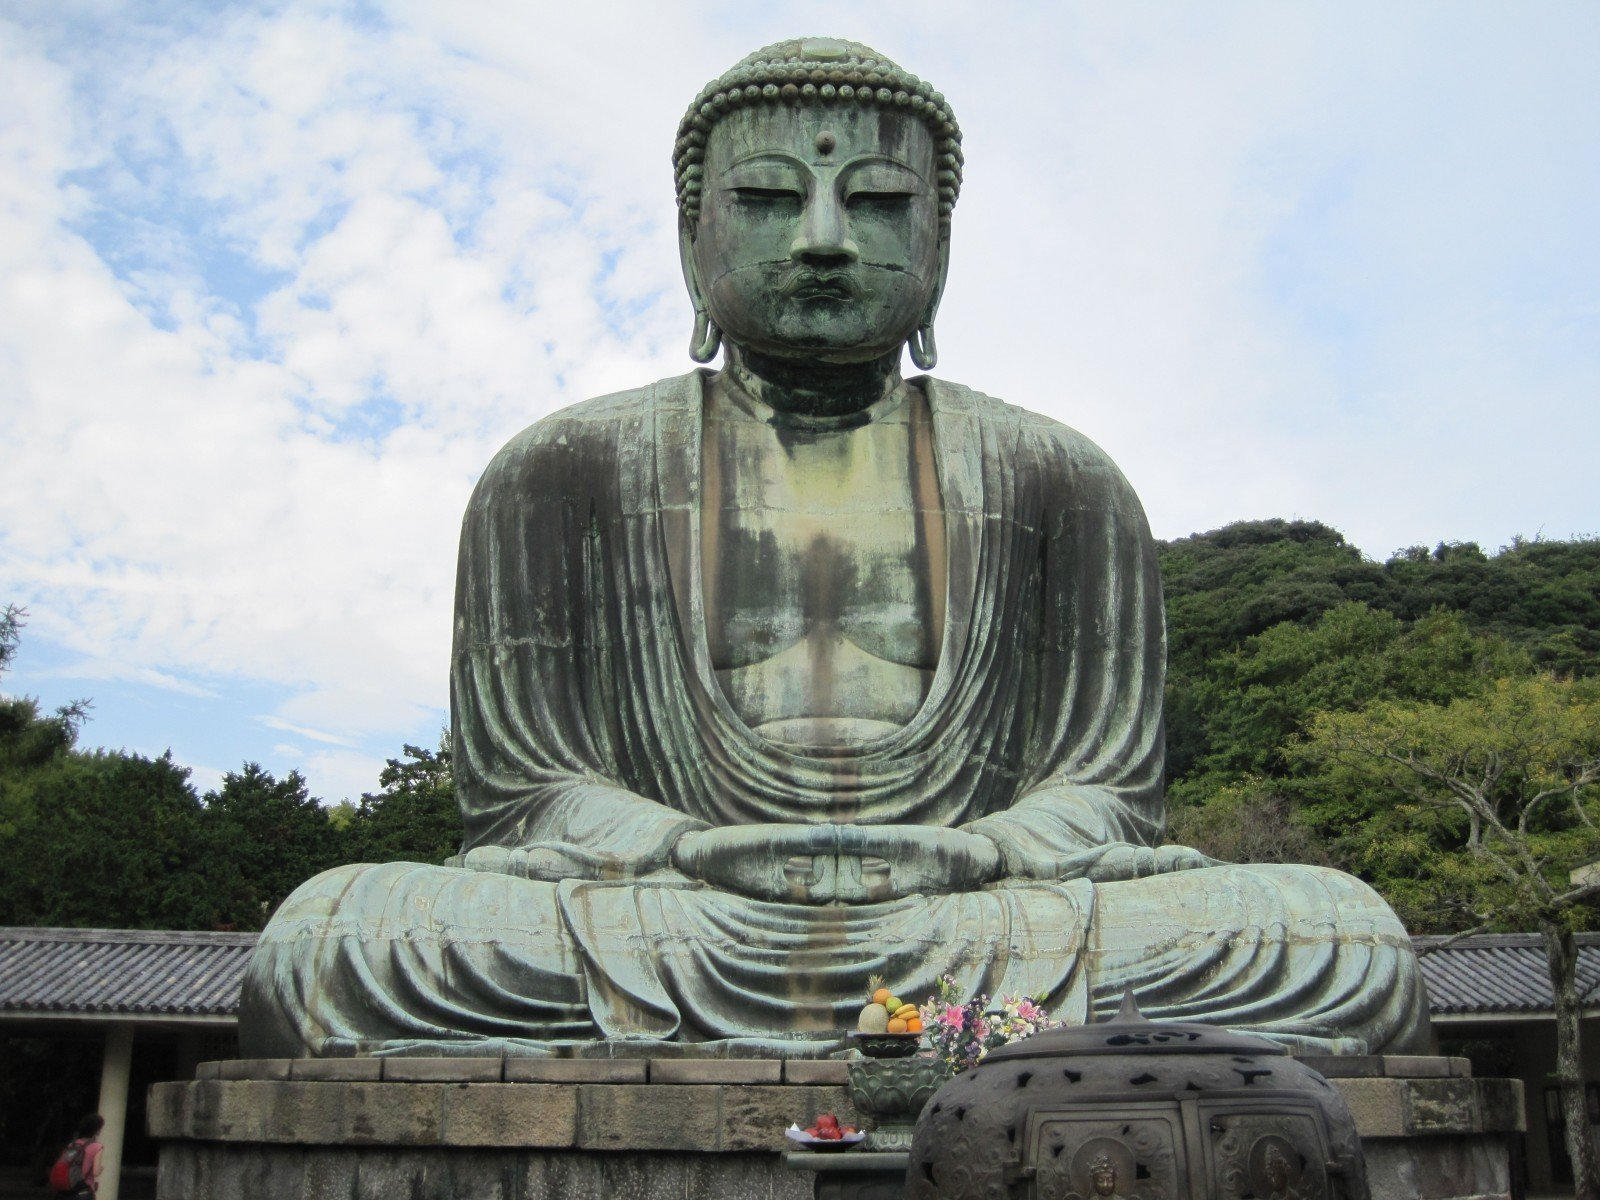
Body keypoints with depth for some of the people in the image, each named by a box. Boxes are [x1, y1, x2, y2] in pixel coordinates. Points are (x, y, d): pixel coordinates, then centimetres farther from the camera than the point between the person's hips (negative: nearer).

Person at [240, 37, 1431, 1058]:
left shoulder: (1062, 483, 13)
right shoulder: (562, 474, 11)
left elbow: (1105, 789, 8)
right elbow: (522, 792, 5)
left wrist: (965, 857, -16)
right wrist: (699, 853, -17)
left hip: (993, 947, 2)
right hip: (659, 945, 0)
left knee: (1347, 941, -24)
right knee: (324, 940, -28)